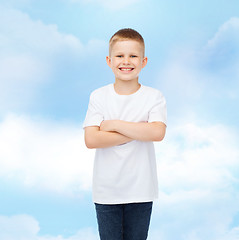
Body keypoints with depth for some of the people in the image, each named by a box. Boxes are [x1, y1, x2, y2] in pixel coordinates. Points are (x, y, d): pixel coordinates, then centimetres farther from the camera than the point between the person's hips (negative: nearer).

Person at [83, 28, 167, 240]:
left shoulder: (154, 97, -3)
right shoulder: (98, 97, -3)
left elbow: (158, 133, -20)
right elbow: (91, 140, -14)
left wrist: (114, 124, -17)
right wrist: (138, 132, -16)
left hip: (141, 190, 0)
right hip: (106, 191, 0)